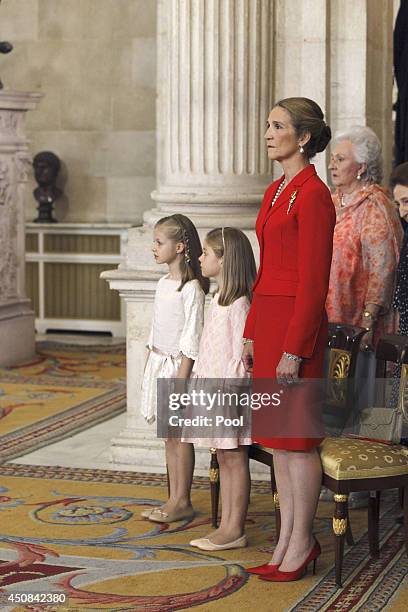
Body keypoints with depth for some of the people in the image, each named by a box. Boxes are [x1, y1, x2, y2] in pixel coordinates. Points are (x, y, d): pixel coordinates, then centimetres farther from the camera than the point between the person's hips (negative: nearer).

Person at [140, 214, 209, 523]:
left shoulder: (192, 289, -15)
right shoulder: (163, 284, 11)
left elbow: (191, 338, -17)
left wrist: (181, 378, -19)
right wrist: (151, 366, 17)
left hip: (178, 364, -8)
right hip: (158, 363, 8)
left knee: (180, 436, -1)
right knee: (169, 436, 11)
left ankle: (183, 502, 7)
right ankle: (174, 500, 18)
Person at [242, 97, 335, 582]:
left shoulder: (313, 195, -14)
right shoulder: (275, 191, 14)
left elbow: (314, 282, -17)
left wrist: (294, 350, -18)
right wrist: (251, 333, 16)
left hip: (296, 322, -9)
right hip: (267, 319, 9)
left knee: (296, 437, 0)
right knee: (275, 436, 12)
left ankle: (301, 543, 11)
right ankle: (287, 540, 21)